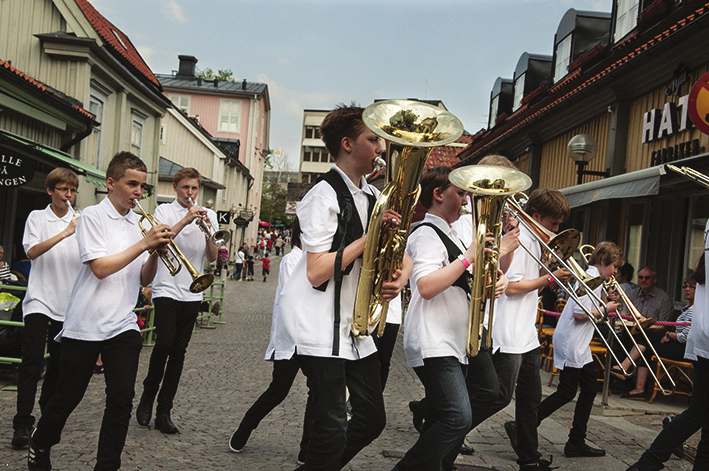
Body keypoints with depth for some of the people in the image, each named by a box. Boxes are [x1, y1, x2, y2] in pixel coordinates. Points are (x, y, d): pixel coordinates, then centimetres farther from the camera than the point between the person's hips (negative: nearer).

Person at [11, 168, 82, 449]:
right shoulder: (37, 217, 3)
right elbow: (31, 252, -14)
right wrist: (65, 233, -23)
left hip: (68, 299, 3)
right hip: (40, 298, -3)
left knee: (59, 360, 11)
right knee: (32, 360, -9)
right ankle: (23, 423, -7)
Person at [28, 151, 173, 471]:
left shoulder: (139, 223, 11)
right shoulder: (93, 216, -6)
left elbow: (144, 280, 11)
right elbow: (100, 268, -18)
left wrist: (155, 253, -8)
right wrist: (144, 244, -19)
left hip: (123, 325, 4)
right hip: (85, 325, -4)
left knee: (121, 402, -1)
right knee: (67, 397, 10)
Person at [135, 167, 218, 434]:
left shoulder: (208, 215, 12)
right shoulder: (164, 211, 4)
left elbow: (212, 257, 5)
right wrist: (185, 220, -20)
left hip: (192, 292, 3)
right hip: (166, 289, -3)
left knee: (178, 352, 2)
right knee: (165, 343, -17)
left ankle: (164, 412, 10)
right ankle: (148, 395, 8)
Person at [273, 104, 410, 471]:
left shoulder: (373, 197, 13)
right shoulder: (324, 196, -12)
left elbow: (402, 254, 19)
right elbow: (316, 273, -20)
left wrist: (401, 278, -5)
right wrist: (370, 237, -17)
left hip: (354, 323, 8)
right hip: (319, 326, -8)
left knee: (372, 419, 9)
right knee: (332, 426, -8)